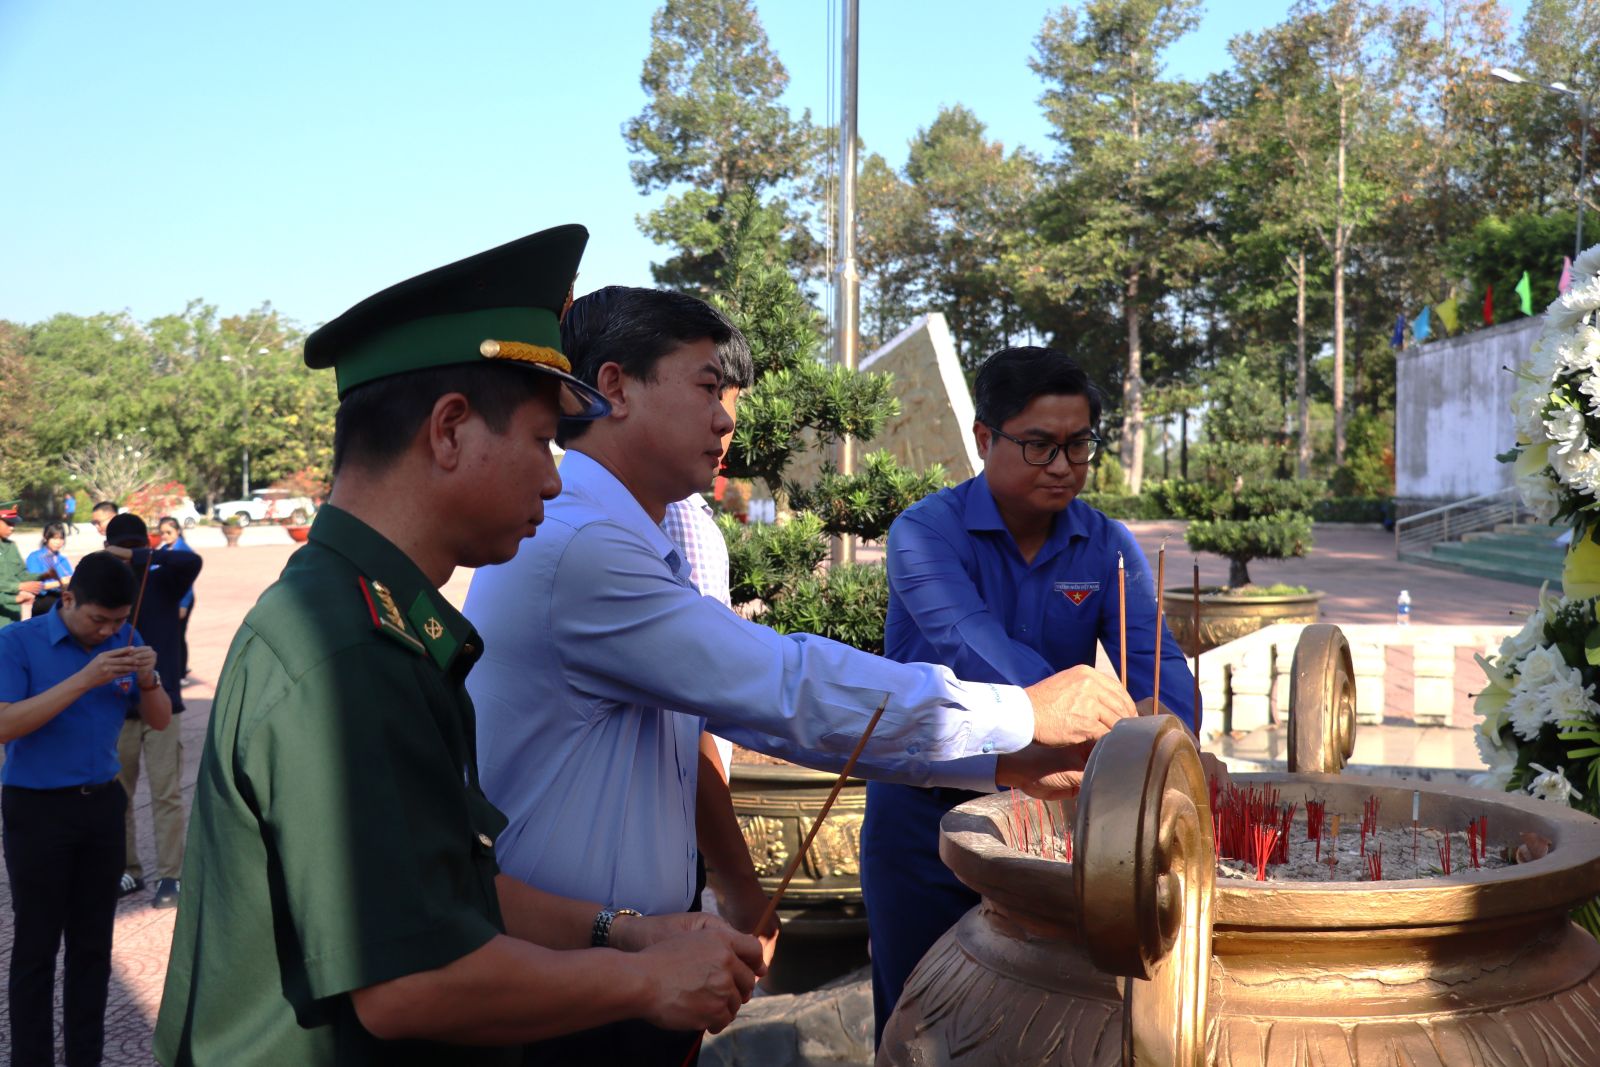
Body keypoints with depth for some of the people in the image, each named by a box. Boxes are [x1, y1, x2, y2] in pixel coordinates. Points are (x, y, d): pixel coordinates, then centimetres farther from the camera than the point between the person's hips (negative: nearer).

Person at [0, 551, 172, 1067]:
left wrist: (149, 679, -16)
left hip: (103, 804, 4)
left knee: (93, 943, 10)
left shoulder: (125, 639, 2)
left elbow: (159, 720, 5)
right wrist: (83, 680, -28)